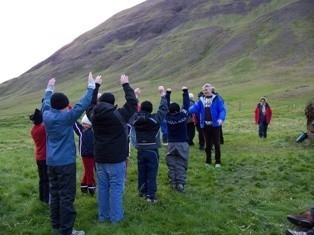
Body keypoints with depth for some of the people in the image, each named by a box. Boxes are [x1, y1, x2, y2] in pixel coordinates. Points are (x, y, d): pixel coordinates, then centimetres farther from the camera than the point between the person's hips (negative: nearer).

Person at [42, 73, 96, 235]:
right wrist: (91, 85, -6)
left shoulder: (46, 116, 1)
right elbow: (83, 104, -16)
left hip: (51, 162, 7)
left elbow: (45, 103, 22)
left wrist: (49, 88, 36)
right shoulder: (67, 117, -16)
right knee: (66, 196, -1)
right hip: (66, 162, -7)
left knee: (55, 194, 15)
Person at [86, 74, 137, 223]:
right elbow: (133, 102, -2)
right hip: (116, 159, -5)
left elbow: (90, 103, 20)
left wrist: (96, 86, 27)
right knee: (116, 188, 4)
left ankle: (102, 216, 22)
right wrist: (125, 85, 9)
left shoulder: (93, 115, 0)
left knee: (102, 188, 13)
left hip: (100, 158, 5)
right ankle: (115, 216, 11)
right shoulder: (119, 115, -12)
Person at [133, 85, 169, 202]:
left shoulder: (136, 119, -3)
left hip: (140, 150, 4)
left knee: (141, 172, 15)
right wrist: (163, 94, 9)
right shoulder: (155, 119, -13)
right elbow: (163, 108, -3)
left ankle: (142, 191, 27)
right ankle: (150, 195, 0)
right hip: (152, 151, -4)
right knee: (152, 174, 0)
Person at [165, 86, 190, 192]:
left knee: (171, 165, 9)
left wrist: (167, 94, 16)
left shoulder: (168, 117, -7)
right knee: (181, 165, 1)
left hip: (171, 144, 1)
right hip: (182, 144, -1)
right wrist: (185, 91, 12)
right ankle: (181, 184, -4)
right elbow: (186, 104, 1)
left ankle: (173, 183, 12)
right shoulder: (183, 115, -10)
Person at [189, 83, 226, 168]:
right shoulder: (201, 100, 7)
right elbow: (195, 107, -7)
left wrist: (221, 119, -32)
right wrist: (187, 110, -27)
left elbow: (222, 110, -13)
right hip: (205, 125, 4)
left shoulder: (217, 98, -6)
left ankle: (218, 162, 13)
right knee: (207, 144, 13)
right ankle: (208, 161, 24)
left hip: (215, 125, -4)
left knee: (216, 144, 3)